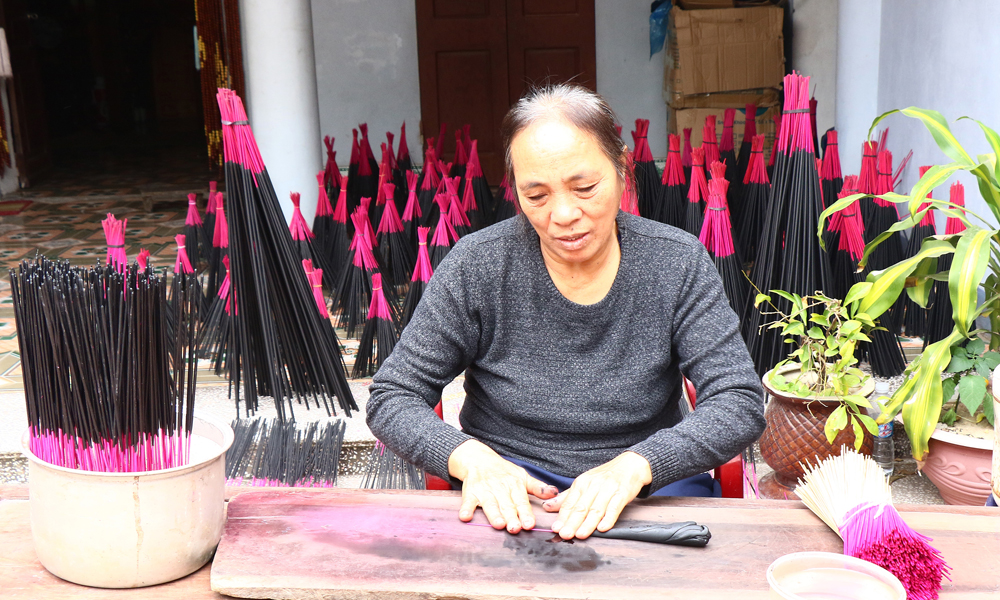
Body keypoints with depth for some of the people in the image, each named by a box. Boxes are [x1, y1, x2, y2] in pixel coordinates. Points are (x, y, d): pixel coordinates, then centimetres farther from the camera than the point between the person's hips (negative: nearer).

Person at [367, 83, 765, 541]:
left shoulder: (677, 264, -3)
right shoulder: (477, 267, -6)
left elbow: (740, 404, -9)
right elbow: (392, 399, -3)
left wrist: (634, 465, -27)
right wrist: (472, 458, -24)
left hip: (649, 484, 2)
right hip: (509, 492, -1)